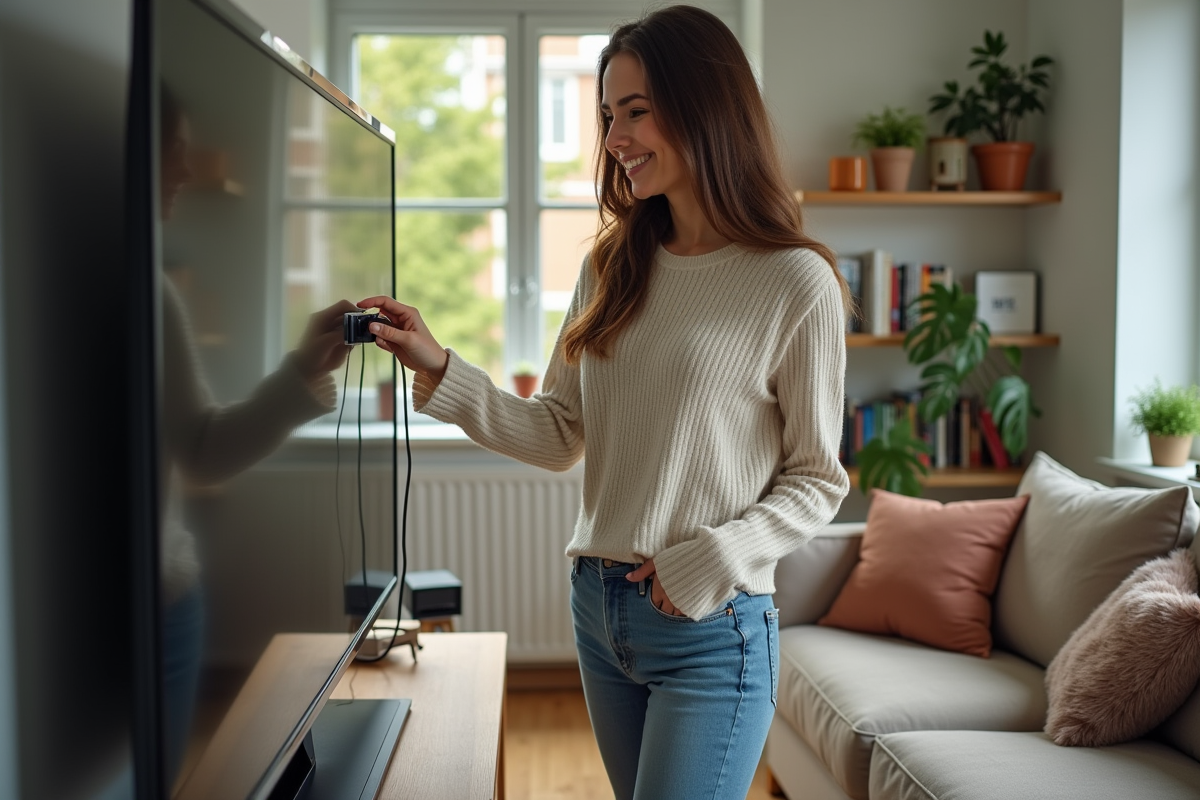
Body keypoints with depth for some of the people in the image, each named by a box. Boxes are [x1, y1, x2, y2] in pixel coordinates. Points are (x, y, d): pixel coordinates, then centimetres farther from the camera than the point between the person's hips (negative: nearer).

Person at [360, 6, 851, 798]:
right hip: (599, 612, 6)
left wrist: (713, 560, -18)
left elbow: (817, 481, -5)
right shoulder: (611, 267, 6)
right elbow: (559, 436, 5)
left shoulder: (795, 284, -11)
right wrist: (440, 370, -6)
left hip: (712, 627, -6)